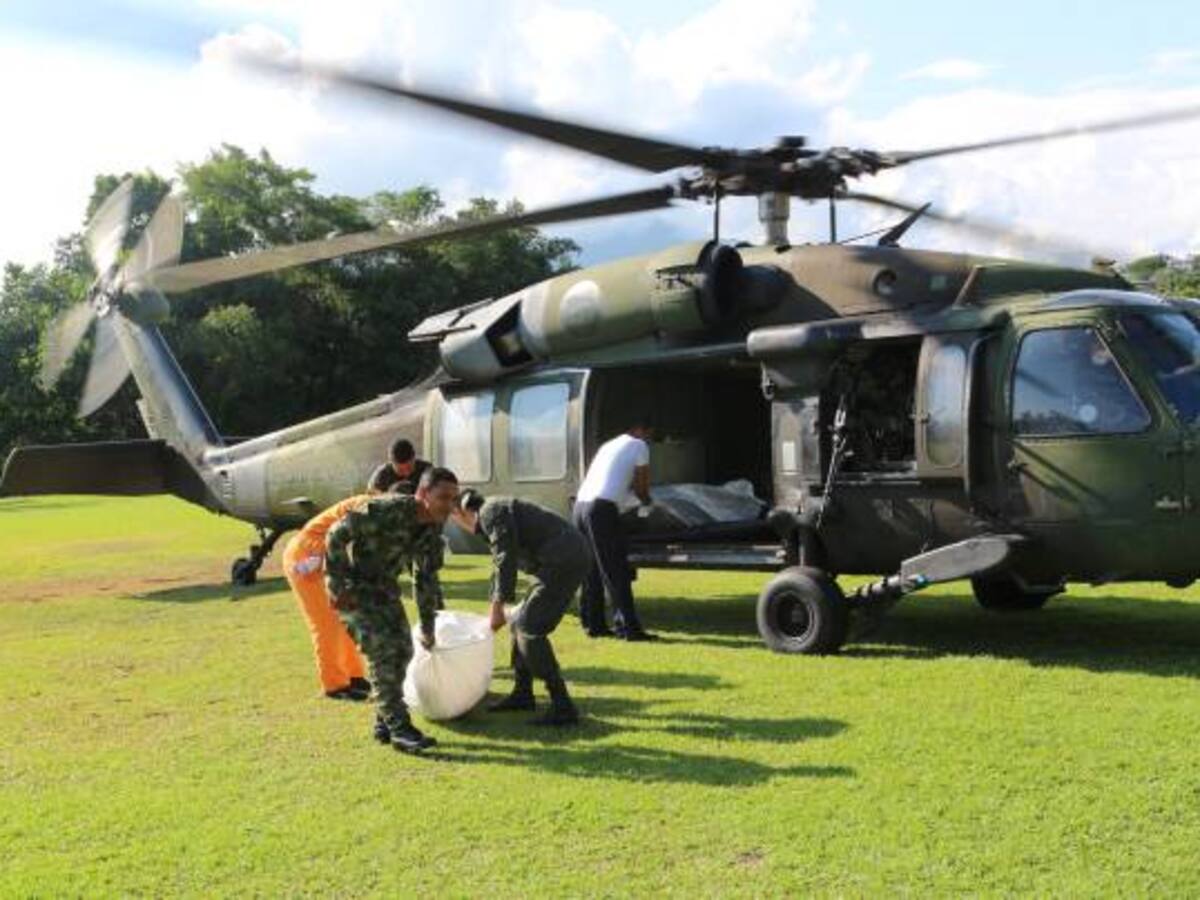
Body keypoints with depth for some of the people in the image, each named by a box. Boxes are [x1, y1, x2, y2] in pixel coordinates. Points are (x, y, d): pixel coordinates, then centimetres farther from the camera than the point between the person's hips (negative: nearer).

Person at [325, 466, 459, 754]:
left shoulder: (432, 530, -5)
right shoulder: (387, 510, -30)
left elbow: (427, 579, 7)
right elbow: (337, 535, -26)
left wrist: (427, 628, 12)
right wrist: (337, 586, -23)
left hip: (383, 585, 8)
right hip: (353, 585, -8)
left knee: (402, 648, 3)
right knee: (382, 652, -16)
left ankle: (383, 724, 16)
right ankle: (399, 729, -13)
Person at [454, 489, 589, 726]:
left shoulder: (490, 513, -7)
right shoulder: (499, 511, 24)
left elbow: (506, 560, -15)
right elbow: (501, 564, 33)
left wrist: (497, 608, -8)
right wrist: (496, 608, 40)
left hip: (564, 561, -10)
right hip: (568, 559, 10)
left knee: (530, 629, -10)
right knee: (519, 622, 18)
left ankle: (562, 708, -10)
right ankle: (522, 694, 30)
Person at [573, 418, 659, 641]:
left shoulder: (608, 445, 27)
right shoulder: (639, 446, 6)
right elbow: (641, 486, 7)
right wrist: (645, 497, 28)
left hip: (581, 504, 8)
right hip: (602, 508, -8)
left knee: (591, 571, 14)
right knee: (616, 572, -5)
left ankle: (593, 624, 19)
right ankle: (628, 628, -4)